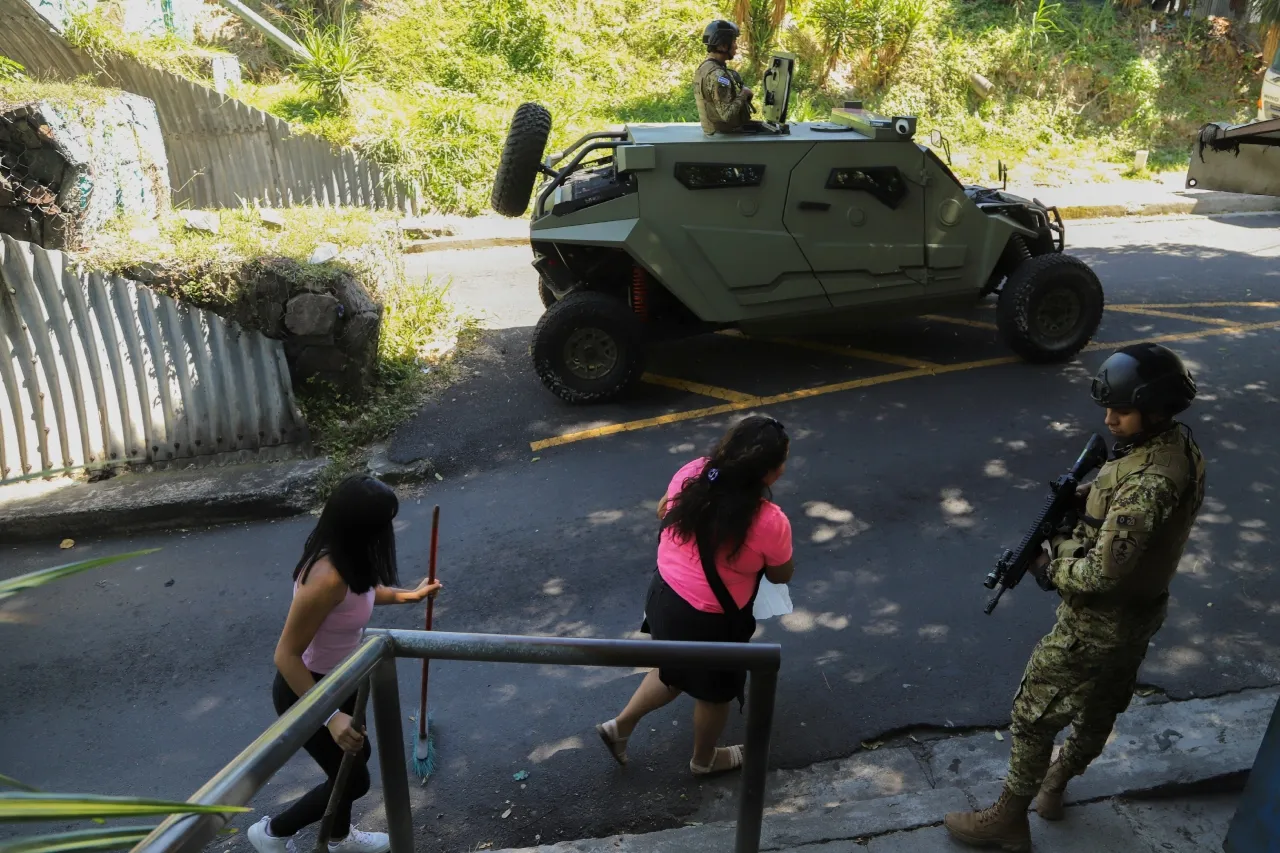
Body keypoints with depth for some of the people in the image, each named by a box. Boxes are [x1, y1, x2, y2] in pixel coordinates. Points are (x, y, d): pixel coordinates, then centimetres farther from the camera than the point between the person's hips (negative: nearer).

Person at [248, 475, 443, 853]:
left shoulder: (344, 559, -10)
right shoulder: (327, 579, -37)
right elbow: (286, 656, -32)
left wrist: (409, 595, 23)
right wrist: (331, 717, -32)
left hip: (339, 681, 9)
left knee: (354, 756, 27)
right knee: (354, 780, 11)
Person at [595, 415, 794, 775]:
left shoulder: (692, 474, -14)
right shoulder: (769, 522, -29)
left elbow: (664, 511, 8)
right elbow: (781, 575, -8)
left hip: (664, 594, 6)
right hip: (708, 621, -5)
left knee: (676, 672, 33)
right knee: (715, 692, 25)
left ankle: (620, 726, 45)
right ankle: (704, 759, 52)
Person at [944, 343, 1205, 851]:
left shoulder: (1146, 482, -34)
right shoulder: (1179, 443, -4)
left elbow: (1101, 574, -32)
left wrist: (1052, 569, -14)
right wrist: (1085, 497, -7)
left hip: (1099, 622, -9)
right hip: (1141, 612, 10)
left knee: (1034, 713, 5)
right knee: (1102, 706, 25)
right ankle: (1056, 784, 48)